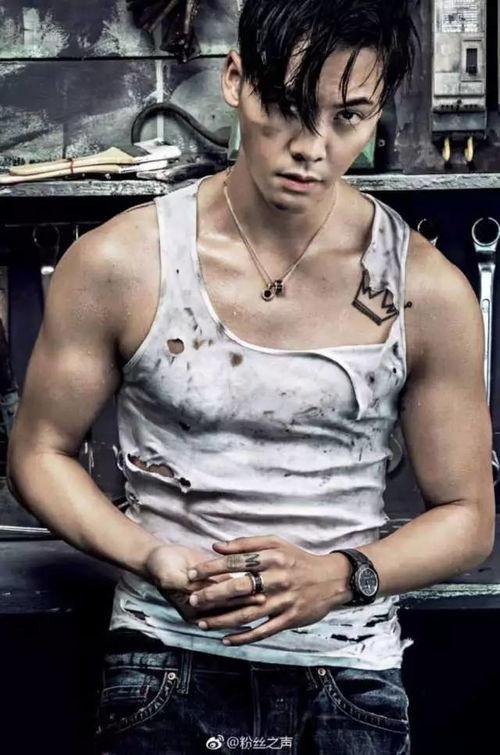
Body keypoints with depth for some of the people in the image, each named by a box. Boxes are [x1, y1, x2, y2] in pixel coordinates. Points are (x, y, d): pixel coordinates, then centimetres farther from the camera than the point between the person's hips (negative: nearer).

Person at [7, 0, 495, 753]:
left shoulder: (429, 293, -7)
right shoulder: (117, 265, -9)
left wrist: (342, 577, -16)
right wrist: (154, 560, -15)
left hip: (350, 683, 1)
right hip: (166, 668, -1)